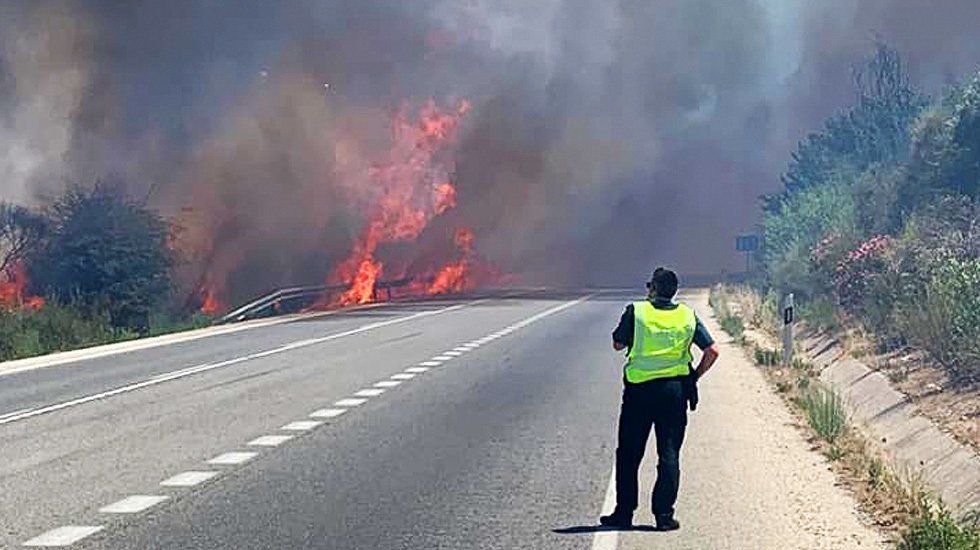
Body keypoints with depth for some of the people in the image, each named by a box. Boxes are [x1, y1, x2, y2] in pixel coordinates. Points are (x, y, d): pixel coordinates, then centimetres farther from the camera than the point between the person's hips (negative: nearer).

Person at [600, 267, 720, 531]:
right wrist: (694, 376, 11)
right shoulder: (688, 316, 2)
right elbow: (712, 351, 0)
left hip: (639, 390, -1)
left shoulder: (636, 311, -5)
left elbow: (618, 344, 4)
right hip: (675, 390, 2)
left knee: (629, 453, 9)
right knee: (669, 454, 6)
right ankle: (664, 514, 3)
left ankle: (624, 512, 13)